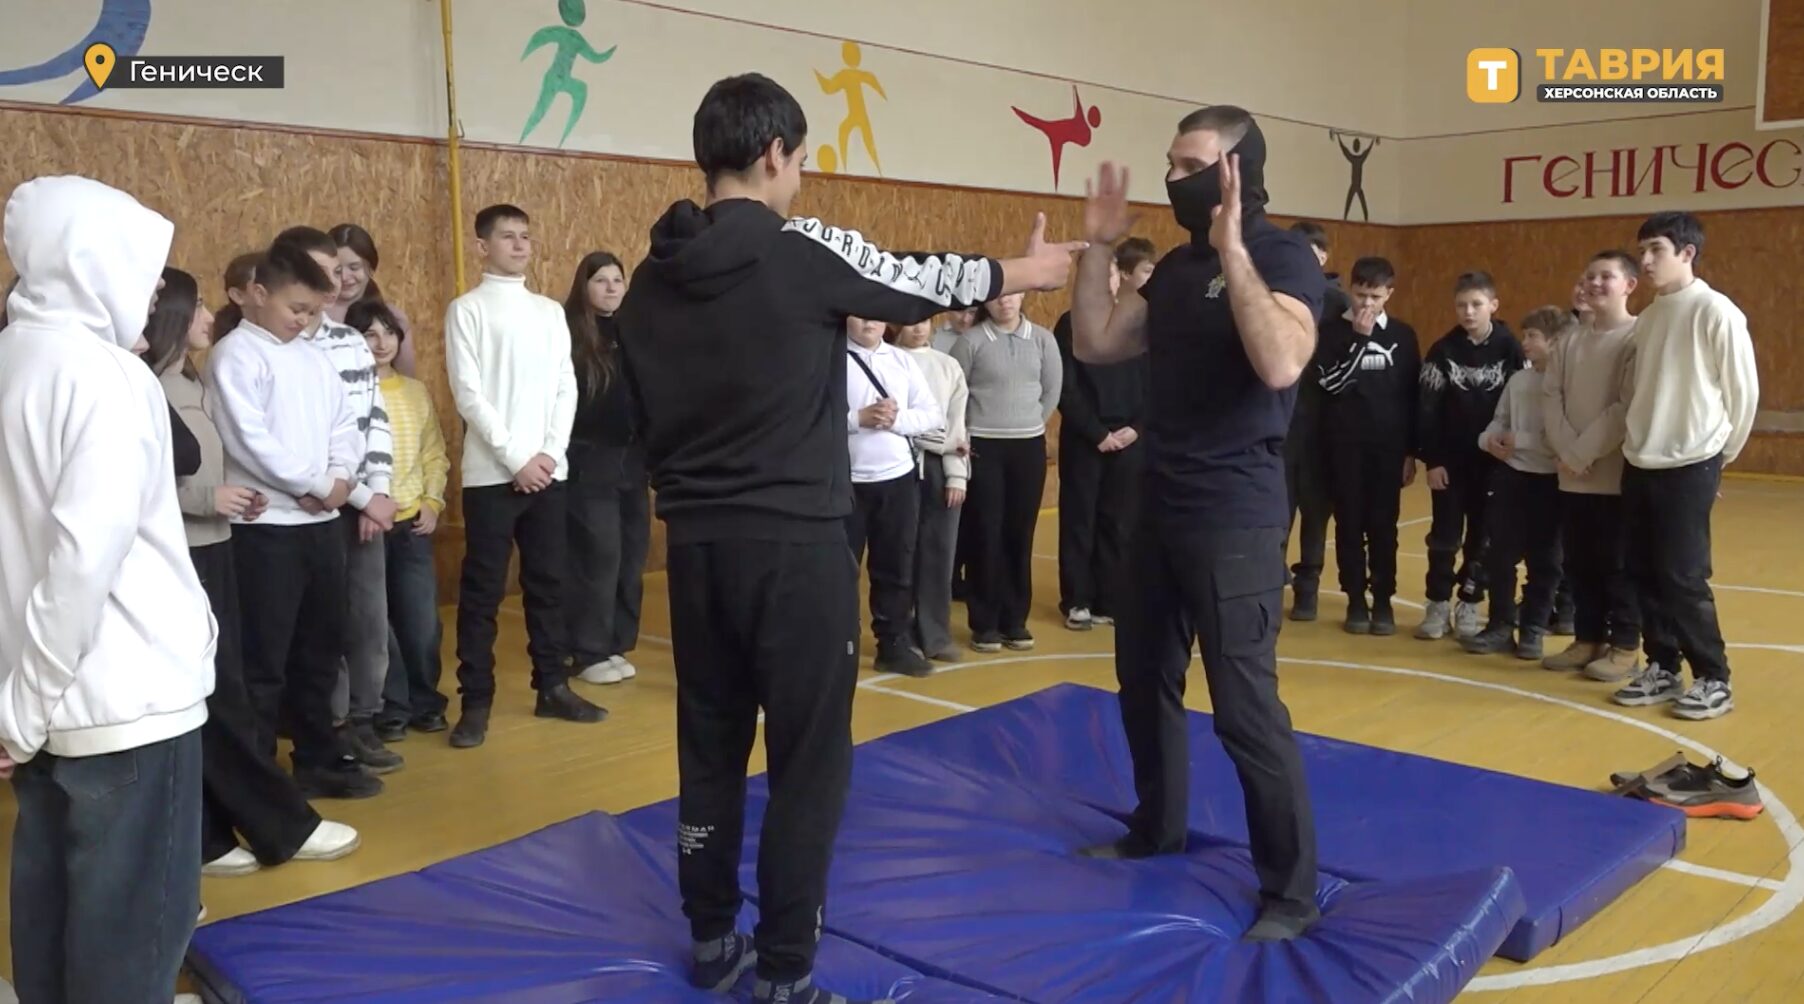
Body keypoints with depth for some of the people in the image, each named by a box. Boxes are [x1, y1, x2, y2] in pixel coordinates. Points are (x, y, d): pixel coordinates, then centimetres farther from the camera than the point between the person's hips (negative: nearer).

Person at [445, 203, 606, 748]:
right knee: (483, 590, 0)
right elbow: (468, 394, -8)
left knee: (548, 582, 11)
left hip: (549, 470, 4)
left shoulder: (551, 311, 13)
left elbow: (566, 387, 8)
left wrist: (550, 452, -5)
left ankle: (552, 687, 21)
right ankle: (476, 702, 7)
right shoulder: (467, 310, -1)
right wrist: (517, 458, -14)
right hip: (492, 473, -4)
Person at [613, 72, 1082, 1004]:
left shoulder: (652, 276, 6)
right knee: (808, 759, 4)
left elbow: (639, 414, 10)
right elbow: (924, 283, 4)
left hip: (696, 545, 6)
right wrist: (1029, 268, 22)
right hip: (795, 544, -6)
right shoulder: (805, 251, -10)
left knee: (709, 746, 16)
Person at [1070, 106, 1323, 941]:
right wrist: (1098, 246, 2)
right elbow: (1093, 345, 10)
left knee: (1244, 704, -6)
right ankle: (1158, 827, 37)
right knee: (1143, 677, 17)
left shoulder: (1282, 255, -11)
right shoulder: (1177, 264, 12)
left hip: (1235, 516, -8)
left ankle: (1291, 890, 8)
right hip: (1160, 506, 8)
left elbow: (1280, 364, -29)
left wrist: (1232, 249, -27)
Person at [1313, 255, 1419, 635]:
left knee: (1383, 525, 4)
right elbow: (1330, 382, -13)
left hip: (1388, 446, 1)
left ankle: (1383, 601, 13)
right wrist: (1360, 339, -17)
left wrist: (1411, 452, 5)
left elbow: (1412, 397, 8)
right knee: (1350, 523, 4)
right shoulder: (1332, 330, -1)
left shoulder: (1403, 336, 6)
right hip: (1344, 444, -1)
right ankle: (1356, 600, 13)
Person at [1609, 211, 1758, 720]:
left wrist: (1720, 453, 4)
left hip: (1690, 466, -6)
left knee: (1683, 576, -5)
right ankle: (1662, 668, 21)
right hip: (1640, 464, 6)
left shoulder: (1716, 312, -10)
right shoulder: (1648, 318, 10)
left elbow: (1743, 391, -5)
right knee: (1645, 573, 9)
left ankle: (1713, 680, 9)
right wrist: (1638, 440, 9)